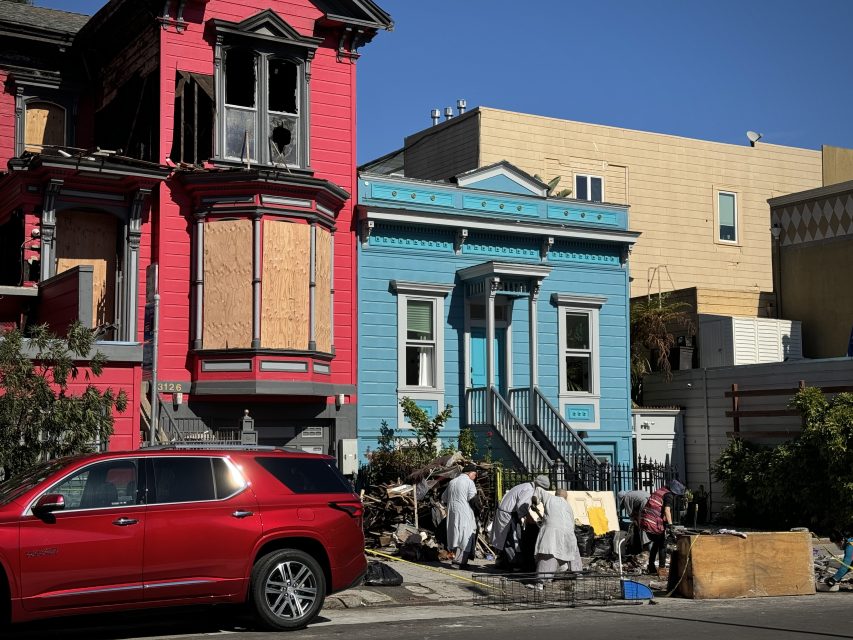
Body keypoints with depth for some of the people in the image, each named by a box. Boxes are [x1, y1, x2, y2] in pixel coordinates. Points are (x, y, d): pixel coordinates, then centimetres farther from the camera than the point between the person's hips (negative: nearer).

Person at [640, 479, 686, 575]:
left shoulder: (659, 492, 20)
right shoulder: (669, 495, -6)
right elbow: (667, 510, -20)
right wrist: (670, 524, -25)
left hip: (644, 521, 8)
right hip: (654, 524, -8)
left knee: (656, 543, 24)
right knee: (662, 545, 6)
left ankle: (651, 566, 28)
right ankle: (662, 567, 4)